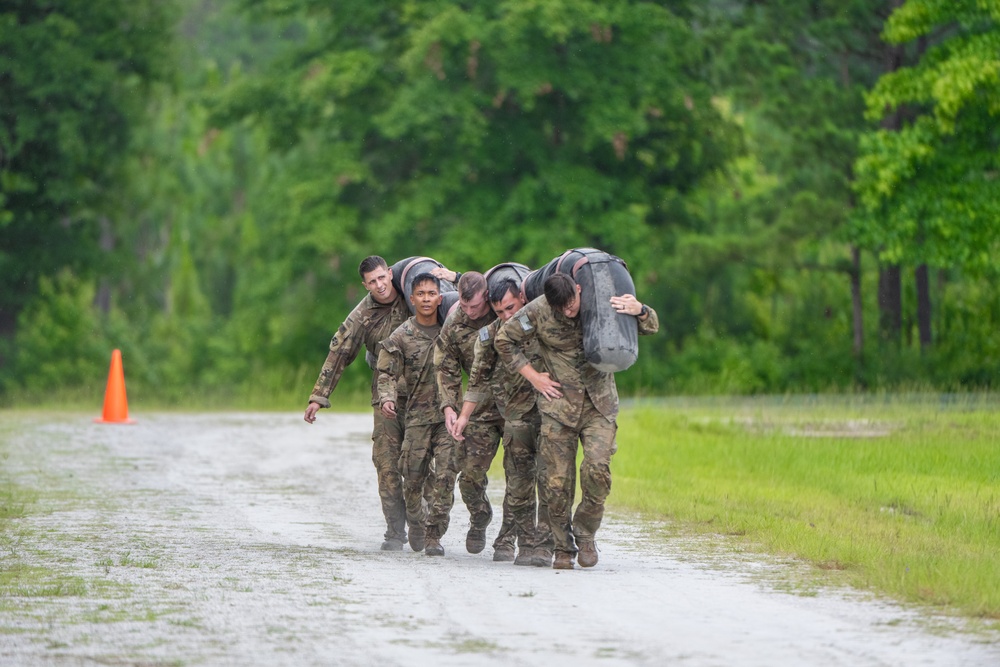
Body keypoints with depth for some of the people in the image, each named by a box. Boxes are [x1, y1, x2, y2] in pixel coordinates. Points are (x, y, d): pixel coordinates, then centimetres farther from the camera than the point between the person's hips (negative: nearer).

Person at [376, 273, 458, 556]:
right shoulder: (400, 336, 1)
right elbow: (388, 374, 3)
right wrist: (387, 398, -16)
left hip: (448, 414, 0)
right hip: (417, 416, 0)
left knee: (445, 477, -10)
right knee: (412, 479, 3)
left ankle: (434, 535, -4)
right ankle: (416, 521, 32)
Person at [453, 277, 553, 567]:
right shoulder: (489, 336, 5)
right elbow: (479, 380, 13)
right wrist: (464, 415, 10)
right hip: (517, 416, 2)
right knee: (519, 481, 0)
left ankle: (543, 545, -8)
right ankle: (526, 542, 9)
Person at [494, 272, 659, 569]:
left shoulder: (603, 302, -7)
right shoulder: (537, 311, -9)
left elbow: (651, 327, 2)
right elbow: (505, 340, 5)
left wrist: (639, 310, -21)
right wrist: (533, 376, 1)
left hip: (599, 403, 0)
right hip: (558, 404, 0)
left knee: (597, 468, -18)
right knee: (558, 481, -4)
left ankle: (585, 533, 4)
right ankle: (563, 548, 13)